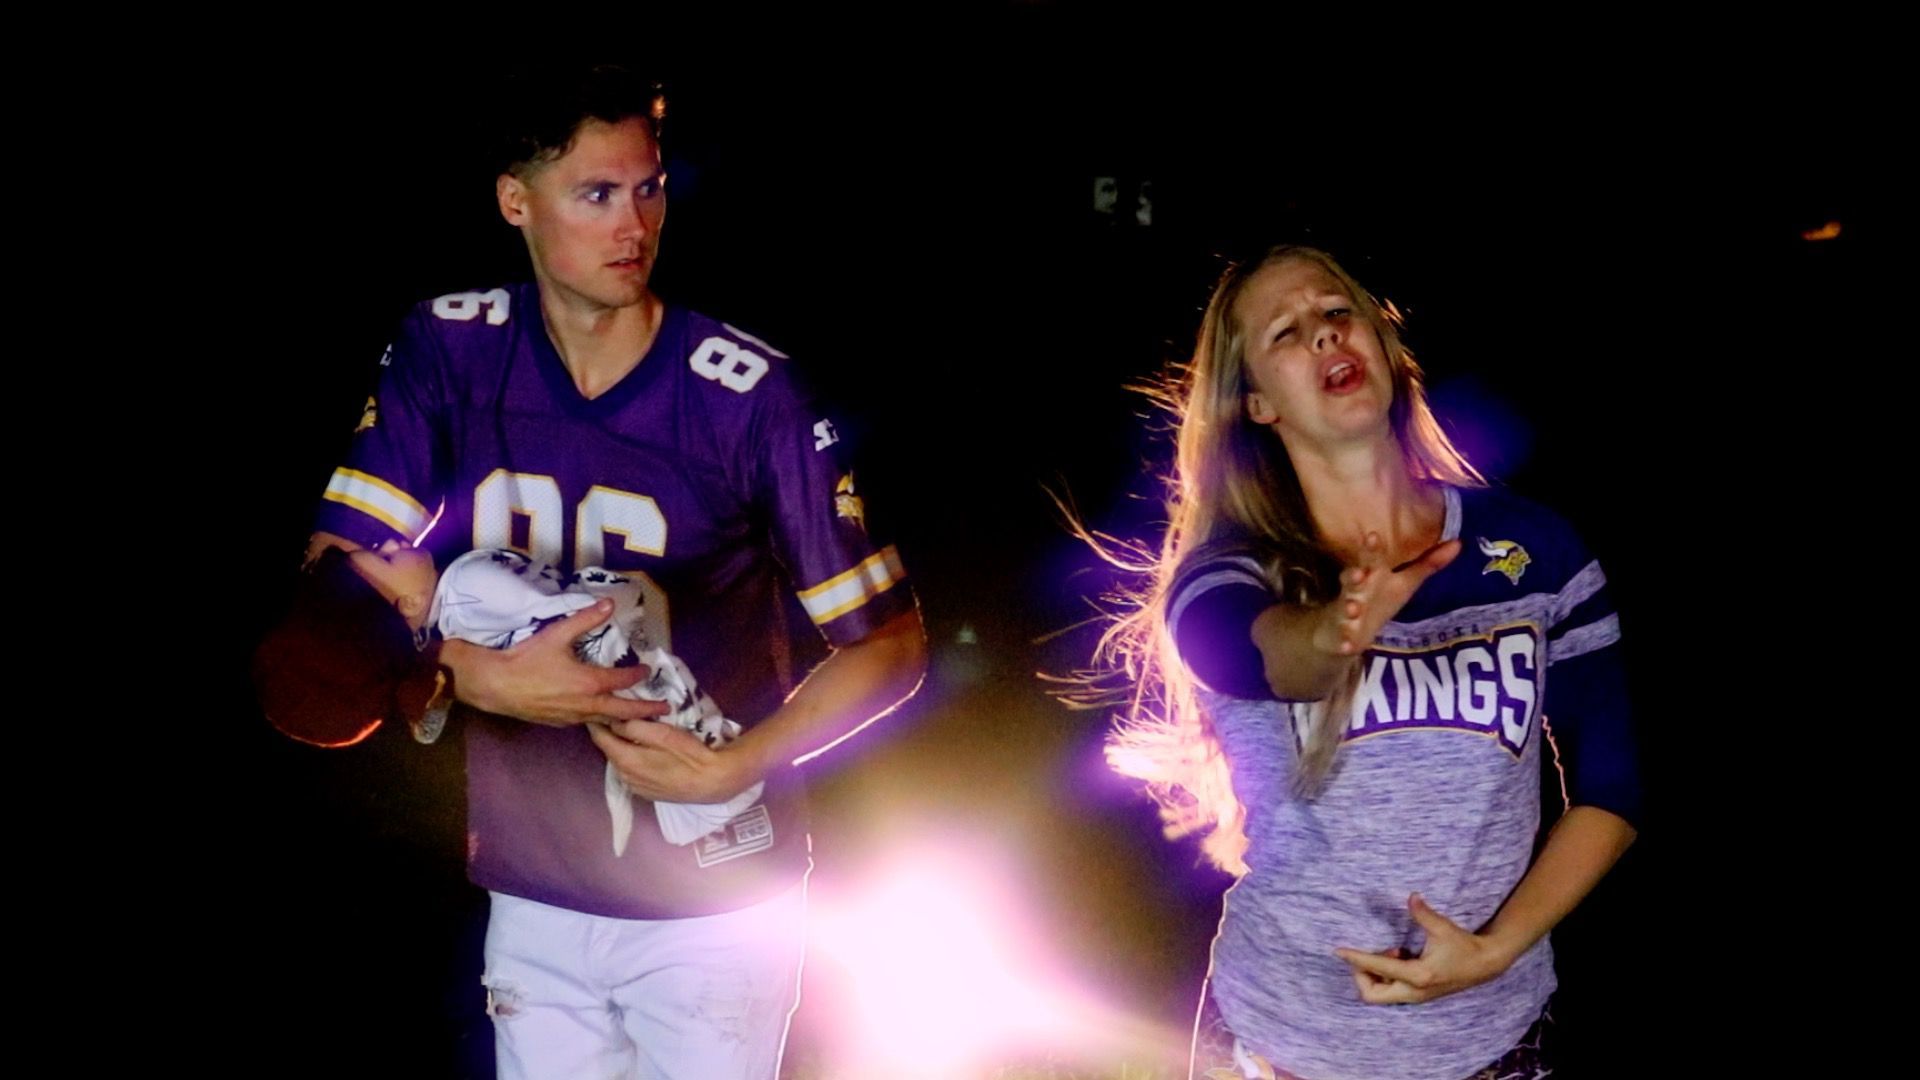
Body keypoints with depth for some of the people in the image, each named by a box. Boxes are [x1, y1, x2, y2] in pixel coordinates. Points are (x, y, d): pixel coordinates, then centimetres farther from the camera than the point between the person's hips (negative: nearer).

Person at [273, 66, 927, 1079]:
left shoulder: (748, 393, -16)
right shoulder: (447, 352, -6)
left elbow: (890, 640, -11)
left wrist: (738, 765, -23)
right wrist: (483, 678, -24)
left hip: (712, 907, -3)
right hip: (532, 896, 3)